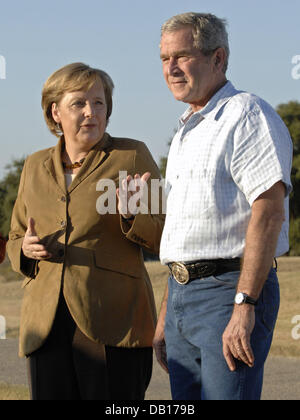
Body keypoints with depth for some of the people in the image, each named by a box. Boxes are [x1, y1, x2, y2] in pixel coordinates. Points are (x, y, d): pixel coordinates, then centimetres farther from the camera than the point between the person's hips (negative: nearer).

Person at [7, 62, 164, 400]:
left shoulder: (132, 156, 4)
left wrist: (131, 216, -18)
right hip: (46, 322, 4)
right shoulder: (35, 167, 15)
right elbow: (15, 240, 22)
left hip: (111, 323, -4)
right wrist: (26, 249, -1)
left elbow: (165, 238, 2)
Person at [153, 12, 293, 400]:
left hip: (229, 293, -9)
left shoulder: (247, 114, -8)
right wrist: (165, 317, 22)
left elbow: (269, 212, -19)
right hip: (182, 296, 9)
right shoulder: (185, 134, 21)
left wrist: (244, 307, -26)